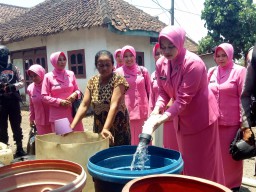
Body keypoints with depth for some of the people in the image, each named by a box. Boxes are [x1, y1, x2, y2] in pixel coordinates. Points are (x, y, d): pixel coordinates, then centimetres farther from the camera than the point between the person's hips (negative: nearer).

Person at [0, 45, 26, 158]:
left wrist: (13, 86, -14)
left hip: (13, 101, 1)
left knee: (16, 125, 8)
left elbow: (22, 82, 4)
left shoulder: (14, 68, 6)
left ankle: (19, 148, 19)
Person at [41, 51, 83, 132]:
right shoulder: (48, 76, -3)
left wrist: (75, 94, -9)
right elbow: (44, 97, -4)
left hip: (72, 113, 3)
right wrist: (60, 102, -14)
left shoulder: (71, 74, 6)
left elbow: (77, 90, 14)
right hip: (57, 115, -2)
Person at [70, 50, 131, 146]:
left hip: (118, 128, -4)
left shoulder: (118, 80, -14)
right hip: (99, 127, 4)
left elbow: (114, 105, -25)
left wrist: (106, 128, -35)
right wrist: (72, 126, -15)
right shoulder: (92, 81, 1)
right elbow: (84, 105, -4)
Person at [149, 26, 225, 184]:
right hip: (182, 119, 6)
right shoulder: (161, 64, -4)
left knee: (203, 164, 4)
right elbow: (163, 92, -1)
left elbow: (184, 98, -27)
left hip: (201, 118, -6)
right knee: (187, 162, 18)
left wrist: (164, 117, -34)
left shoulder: (193, 63, -24)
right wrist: (157, 109, -20)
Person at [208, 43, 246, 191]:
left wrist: (244, 122, -11)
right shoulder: (211, 72, 9)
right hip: (213, 120, 4)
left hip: (232, 122, -4)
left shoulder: (240, 71, -5)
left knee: (231, 155, 7)